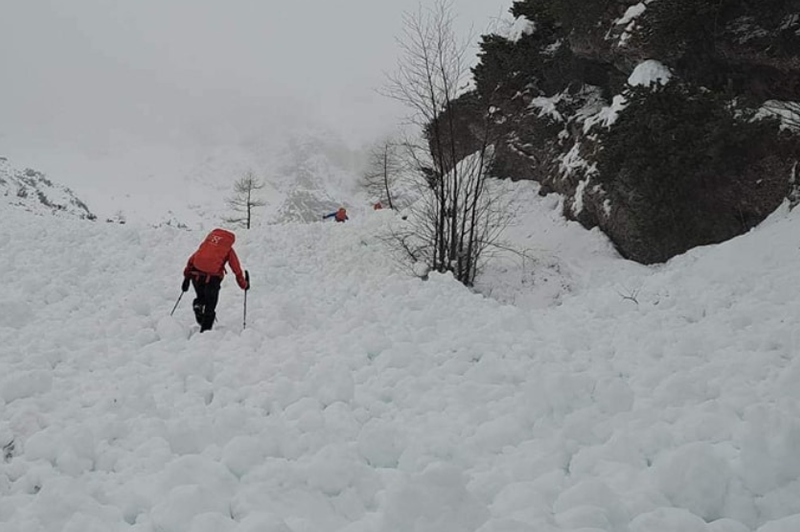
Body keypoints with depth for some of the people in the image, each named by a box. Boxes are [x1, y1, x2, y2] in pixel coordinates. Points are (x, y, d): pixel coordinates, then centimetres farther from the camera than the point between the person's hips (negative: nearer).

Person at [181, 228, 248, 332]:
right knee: (210, 307, 10)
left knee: (201, 297, 28)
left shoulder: (206, 242, 21)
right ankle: (205, 330, 3)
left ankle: (198, 304, -1)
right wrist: (244, 284, 23)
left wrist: (187, 277, 19)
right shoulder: (228, 250, 14)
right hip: (212, 277, -3)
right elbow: (237, 269, 13)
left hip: (196, 274, 3)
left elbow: (192, 259, 16)